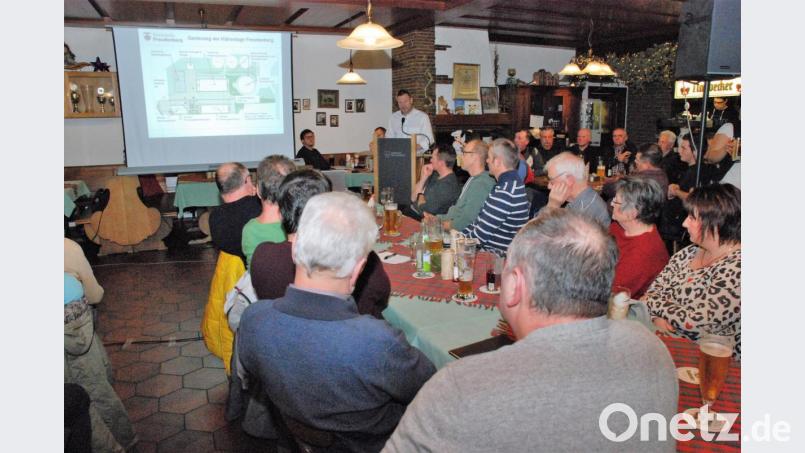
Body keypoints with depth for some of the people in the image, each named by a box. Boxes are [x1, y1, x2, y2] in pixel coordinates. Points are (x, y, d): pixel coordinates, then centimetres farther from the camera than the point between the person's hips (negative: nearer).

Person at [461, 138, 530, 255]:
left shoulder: (504, 192, -24)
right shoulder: (513, 182, 9)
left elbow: (481, 234, -21)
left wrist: (461, 235, -4)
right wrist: (462, 232, 7)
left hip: (500, 256, -9)